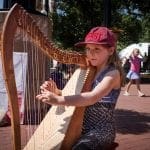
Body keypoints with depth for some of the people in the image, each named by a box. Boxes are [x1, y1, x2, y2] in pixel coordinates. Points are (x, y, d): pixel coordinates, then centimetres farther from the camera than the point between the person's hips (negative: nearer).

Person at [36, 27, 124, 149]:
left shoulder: (113, 73, -13)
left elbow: (93, 97, -29)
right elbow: (73, 95, 7)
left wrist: (58, 100, -38)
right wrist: (56, 92, -15)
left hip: (101, 129, -6)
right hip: (82, 127, 6)